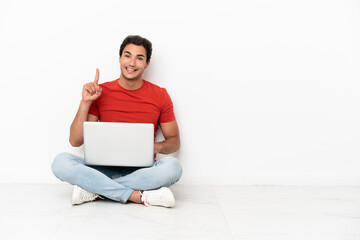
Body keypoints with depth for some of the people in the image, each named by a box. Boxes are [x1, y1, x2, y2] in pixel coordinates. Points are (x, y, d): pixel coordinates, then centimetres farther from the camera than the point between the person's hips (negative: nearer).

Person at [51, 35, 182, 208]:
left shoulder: (160, 95, 5)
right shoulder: (100, 92, 4)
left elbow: (174, 141, 11)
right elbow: (75, 141, 2)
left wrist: (157, 146, -12)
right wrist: (85, 102, -10)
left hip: (141, 171, 0)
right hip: (104, 169, 0)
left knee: (172, 166, -32)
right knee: (61, 162, -26)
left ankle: (95, 191, -24)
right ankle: (140, 196, -29)